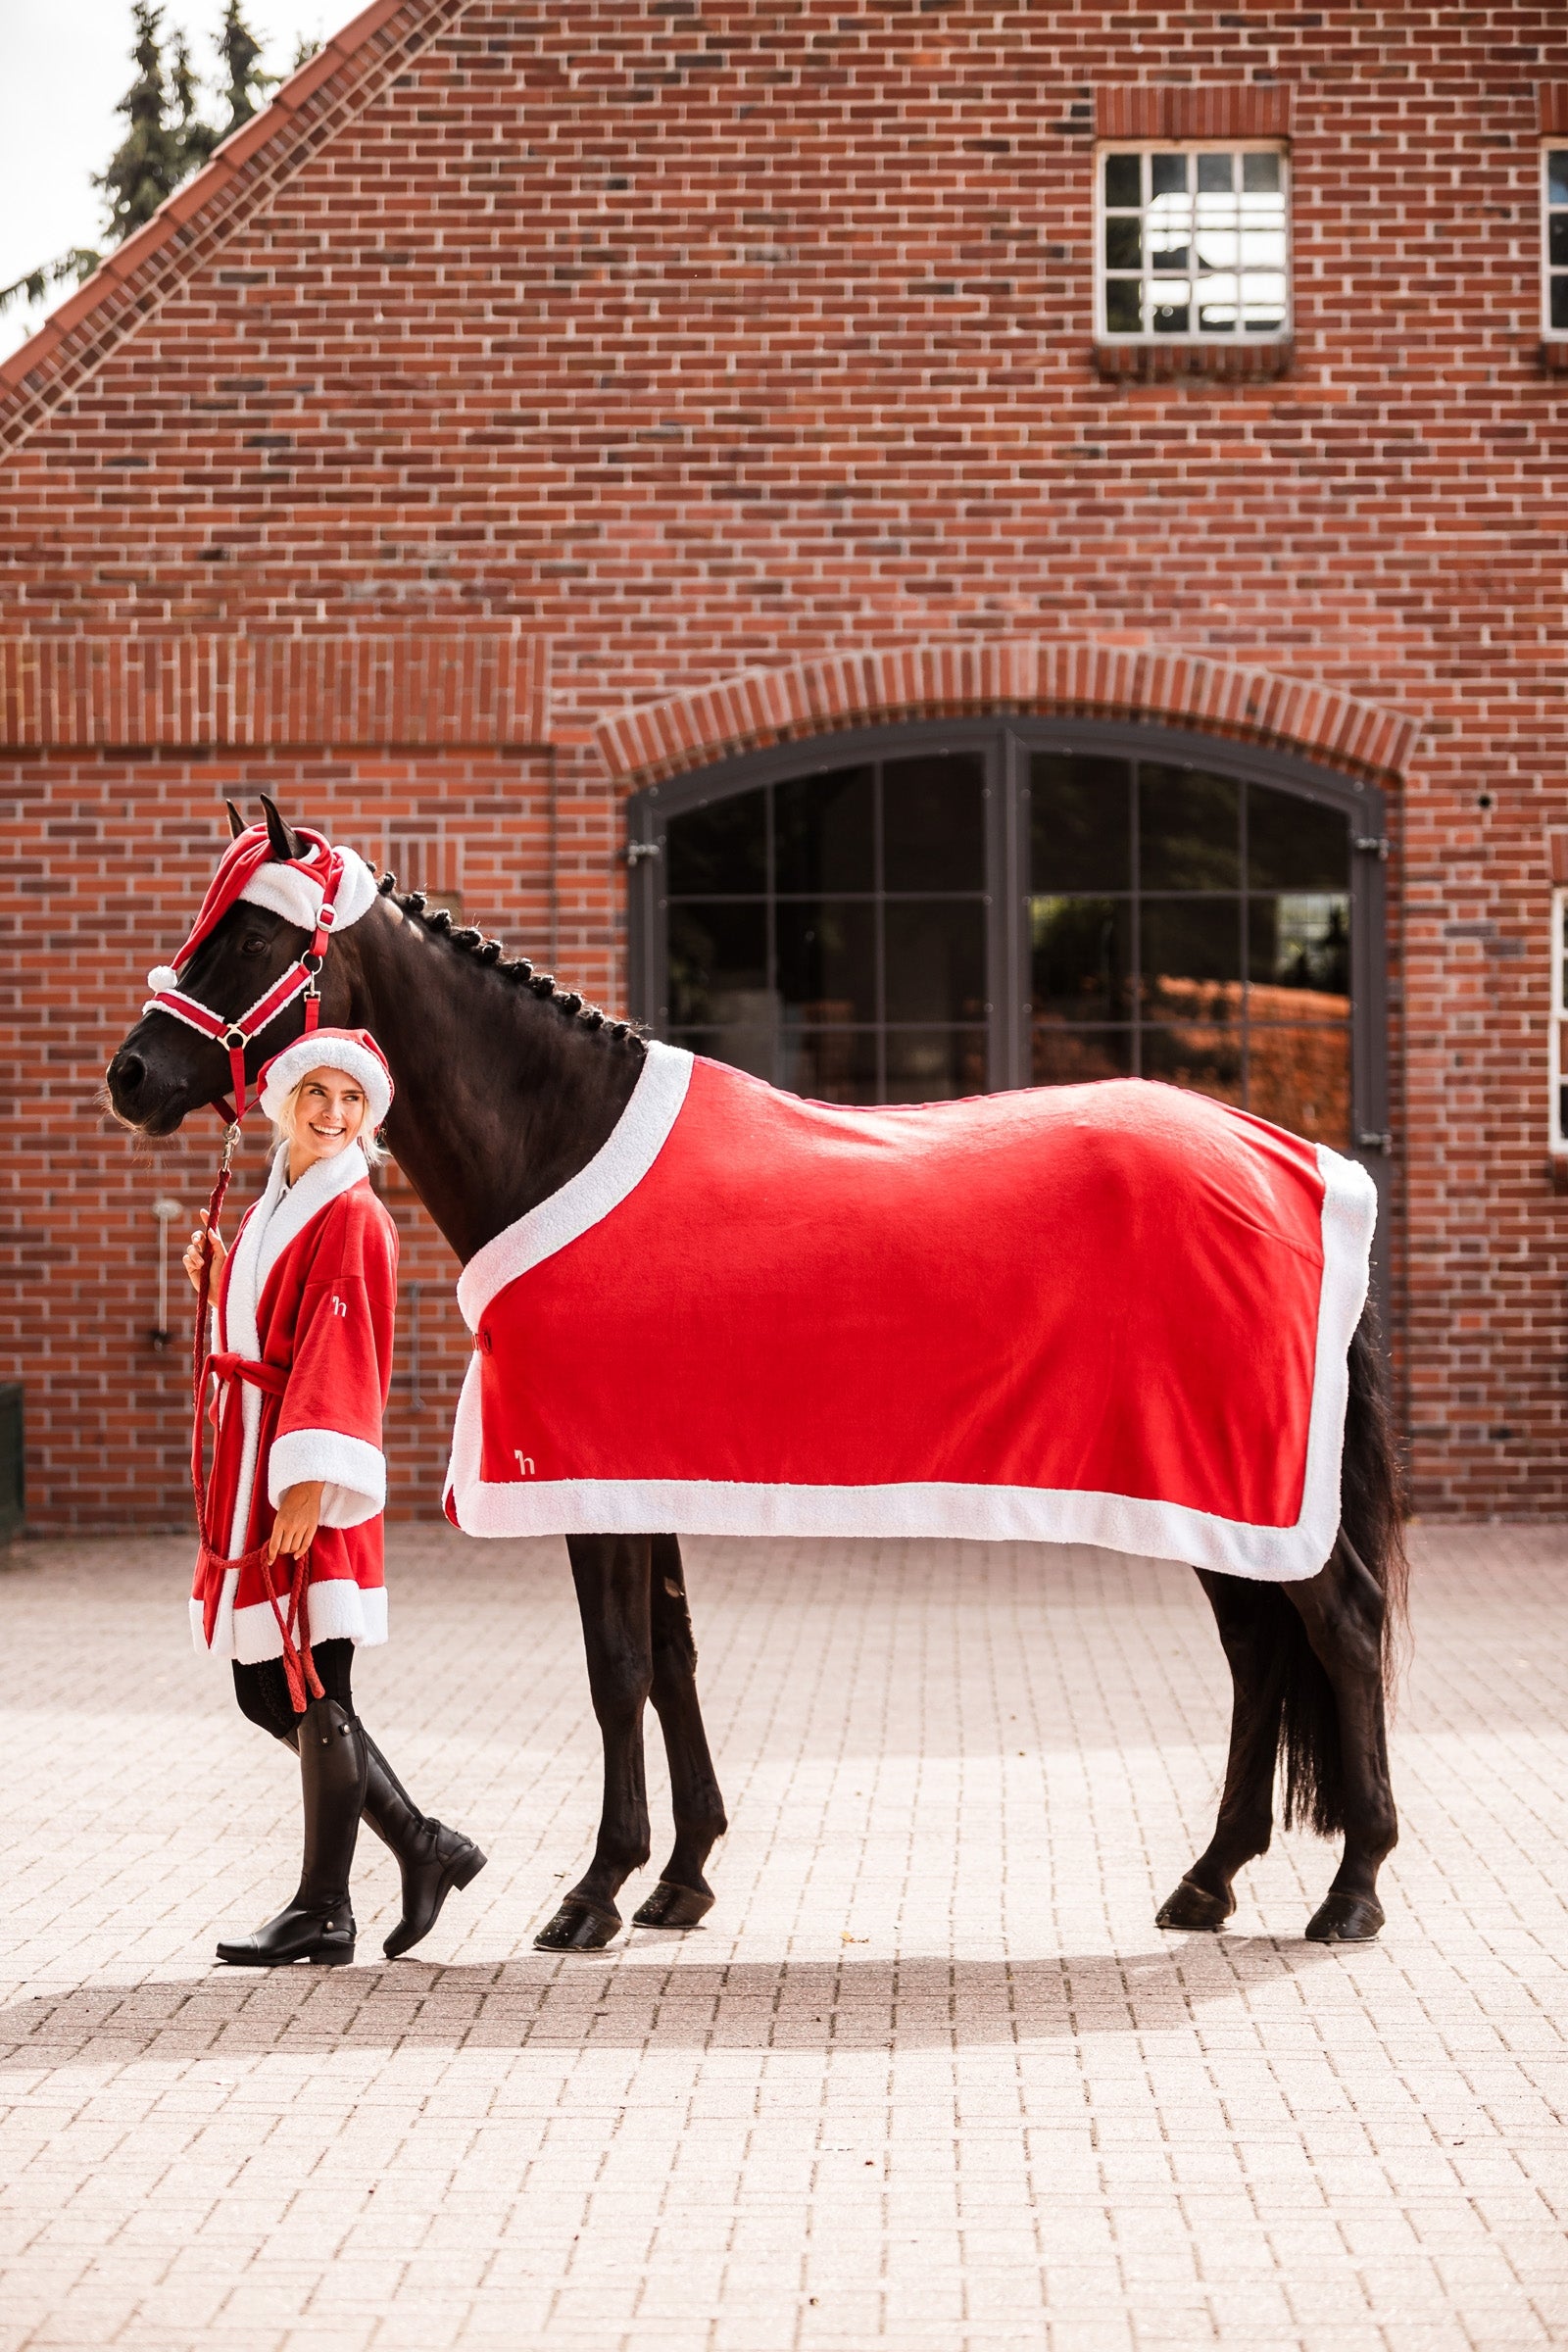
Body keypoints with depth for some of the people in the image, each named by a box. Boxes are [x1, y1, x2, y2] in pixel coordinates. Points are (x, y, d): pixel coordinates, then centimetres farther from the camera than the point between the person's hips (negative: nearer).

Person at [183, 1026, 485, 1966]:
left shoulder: (352, 1218, -10)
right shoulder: (275, 1208, 16)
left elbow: (338, 1356, -17)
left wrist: (309, 1484, -24)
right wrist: (221, 1282, 7)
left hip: (307, 1473, -9)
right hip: (252, 1468, 9)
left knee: (314, 1694, -2)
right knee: (268, 1694, 11)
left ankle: (324, 1914, 6)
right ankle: (424, 1846, 20)